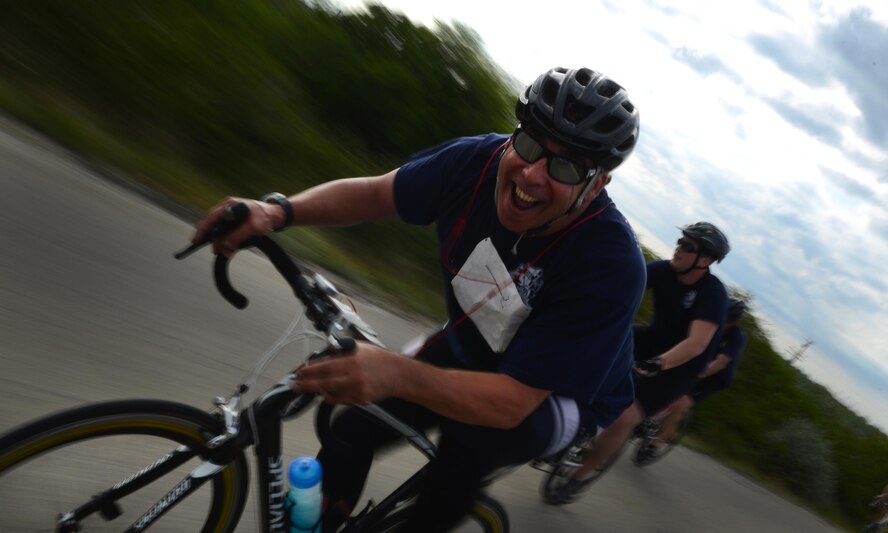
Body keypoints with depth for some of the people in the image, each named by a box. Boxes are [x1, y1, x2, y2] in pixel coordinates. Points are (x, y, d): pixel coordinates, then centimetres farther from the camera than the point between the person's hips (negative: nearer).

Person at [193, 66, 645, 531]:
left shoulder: (611, 265, -35)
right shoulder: (478, 161, -21)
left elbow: (514, 401, -37)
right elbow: (374, 193, -9)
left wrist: (398, 375, -52)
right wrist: (278, 210, -26)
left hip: (558, 399, -4)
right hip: (465, 346, 5)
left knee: (474, 431, -35)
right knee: (352, 434, -3)